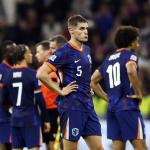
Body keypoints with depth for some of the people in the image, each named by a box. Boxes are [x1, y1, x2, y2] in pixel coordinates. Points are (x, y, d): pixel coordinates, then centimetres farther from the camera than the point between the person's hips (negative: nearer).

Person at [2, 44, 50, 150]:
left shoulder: (8, 76, 5)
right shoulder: (32, 74, -11)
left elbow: (5, 99, 11)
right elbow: (39, 99, -12)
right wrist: (46, 119, -5)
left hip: (15, 118, 5)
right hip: (31, 117, -5)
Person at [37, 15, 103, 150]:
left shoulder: (87, 50, 14)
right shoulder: (64, 52, -12)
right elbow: (41, 74, -18)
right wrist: (60, 91, -13)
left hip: (88, 106, 8)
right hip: (72, 107, -8)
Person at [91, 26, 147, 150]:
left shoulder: (108, 59, 19)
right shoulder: (130, 55, -3)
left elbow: (93, 81, 22)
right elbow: (131, 71, -25)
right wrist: (138, 93, -15)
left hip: (112, 107, 8)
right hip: (128, 106, -7)